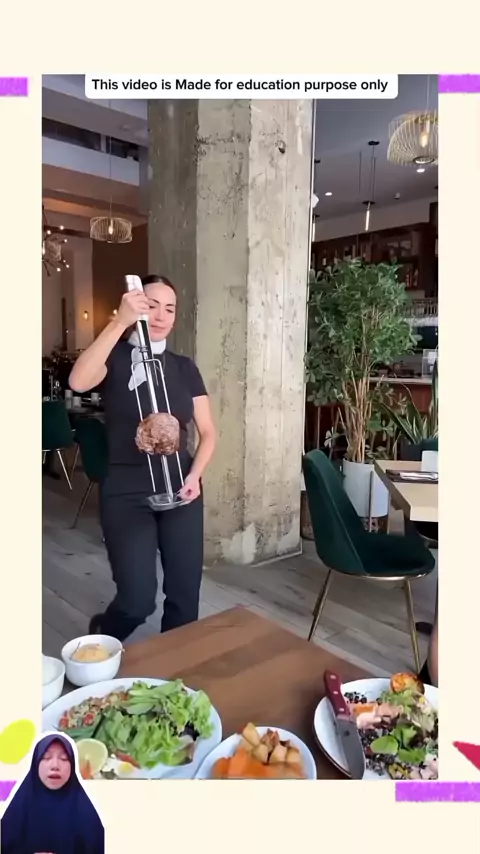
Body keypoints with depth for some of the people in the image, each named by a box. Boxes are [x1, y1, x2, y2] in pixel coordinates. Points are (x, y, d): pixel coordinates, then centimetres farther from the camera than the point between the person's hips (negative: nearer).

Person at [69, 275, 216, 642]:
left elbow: (208, 432, 7)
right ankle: (98, 640, 31)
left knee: (185, 594, 7)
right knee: (138, 600, -4)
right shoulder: (114, 358, -3)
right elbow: (78, 381, -27)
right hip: (126, 494, -3)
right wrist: (121, 321, -32)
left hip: (180, 491, 4)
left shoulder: (185, 367, 6)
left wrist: (195, 476, -10)